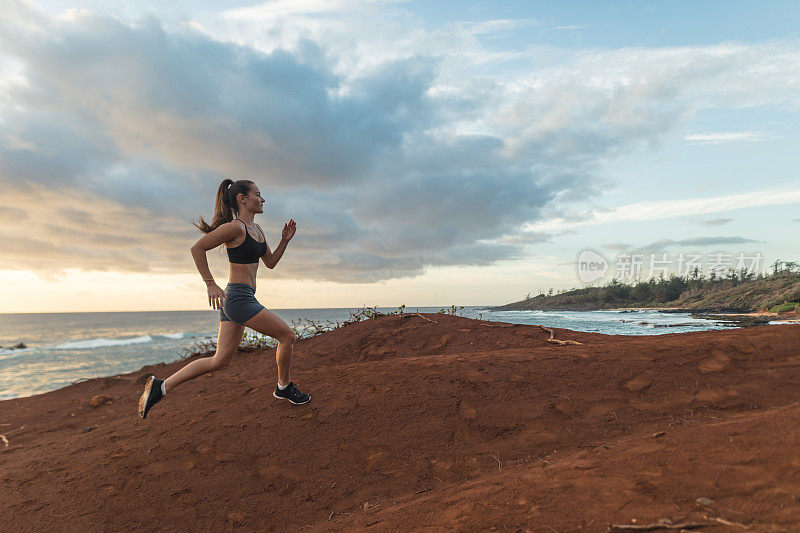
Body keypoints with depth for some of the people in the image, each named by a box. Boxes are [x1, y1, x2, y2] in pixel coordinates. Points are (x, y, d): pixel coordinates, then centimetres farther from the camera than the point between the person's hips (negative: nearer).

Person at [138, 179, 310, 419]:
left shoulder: (256, 229, 15)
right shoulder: (235, 227, -13)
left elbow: (270, 262, 21)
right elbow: (197, 248, -14)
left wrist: (285, 240, 7)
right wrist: (211, 285, -15)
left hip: (234, 300, 10)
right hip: (239, 298, -10)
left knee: (219, 360, 12)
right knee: (288, 336, 0)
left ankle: (160, 386, 16)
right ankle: (284, 387, 19)